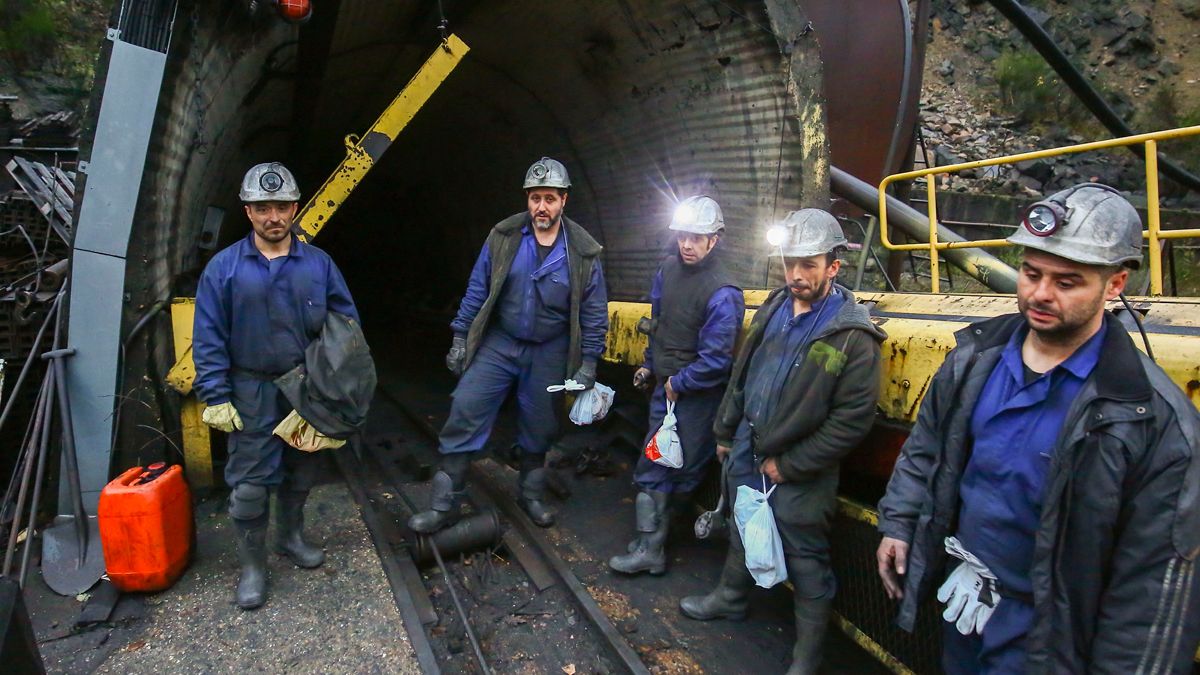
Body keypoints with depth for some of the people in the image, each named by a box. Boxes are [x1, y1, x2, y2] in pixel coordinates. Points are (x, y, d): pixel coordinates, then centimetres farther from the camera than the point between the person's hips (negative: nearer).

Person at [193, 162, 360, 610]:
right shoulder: (225, 267, -6)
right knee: (250, 483, 1)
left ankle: (291, 537, 39)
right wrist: (215, 398, -9)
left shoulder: (318, 264, -1)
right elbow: (208, 339, -4)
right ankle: (252, 565, 19)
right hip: (252, 392, -2)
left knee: (302, 471, 16)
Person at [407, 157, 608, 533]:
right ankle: (444, 505, 7)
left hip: (549, 354, 0)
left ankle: (532, 497, 36)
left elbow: (594, 312, -2)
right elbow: (477, 289, 0)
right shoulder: (503, 237, -7)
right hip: (498, 343, 0)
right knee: (465, 415, -6)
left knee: (537, 428, 14)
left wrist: (588, 364, -3)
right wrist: (460, 338, 1)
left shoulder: (583, 252, -9)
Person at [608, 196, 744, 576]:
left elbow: (716, 359, -22)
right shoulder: (668, 269, 3)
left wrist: (678, 383, -12)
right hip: (666, 387, 7)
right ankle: (649, 549, 24)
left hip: (698, 397, -7)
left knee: (685, 469, 7)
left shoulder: (722, 294, -21)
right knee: (652, 467, 11)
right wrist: (649, 364, 21)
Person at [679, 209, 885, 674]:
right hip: (748, 454, 6)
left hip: (798, 477, -6)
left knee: (806, 564, 9)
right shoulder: (773, 309, 1)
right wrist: (725, 432, 15)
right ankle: (731, 597, 50)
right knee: (742, 532, 26)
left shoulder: (852, 334, -19)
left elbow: (853, 419, -20)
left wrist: (789, 465, -17)